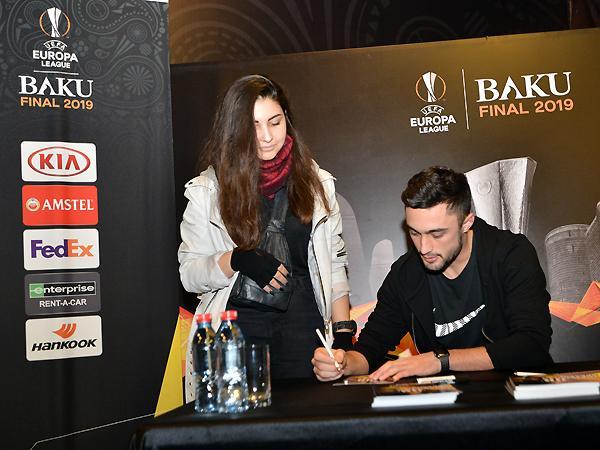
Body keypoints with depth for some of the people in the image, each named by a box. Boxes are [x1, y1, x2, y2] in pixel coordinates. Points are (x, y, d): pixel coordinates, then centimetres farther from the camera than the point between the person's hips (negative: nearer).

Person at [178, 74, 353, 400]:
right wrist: (238, 261, -17)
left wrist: (344, 333, 1)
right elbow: (189, 273, 1)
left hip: (302, 326, 1)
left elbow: (334, 264, 8)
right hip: (236, 327, -1)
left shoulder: (316, 182, 7)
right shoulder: (207, 190, 1)